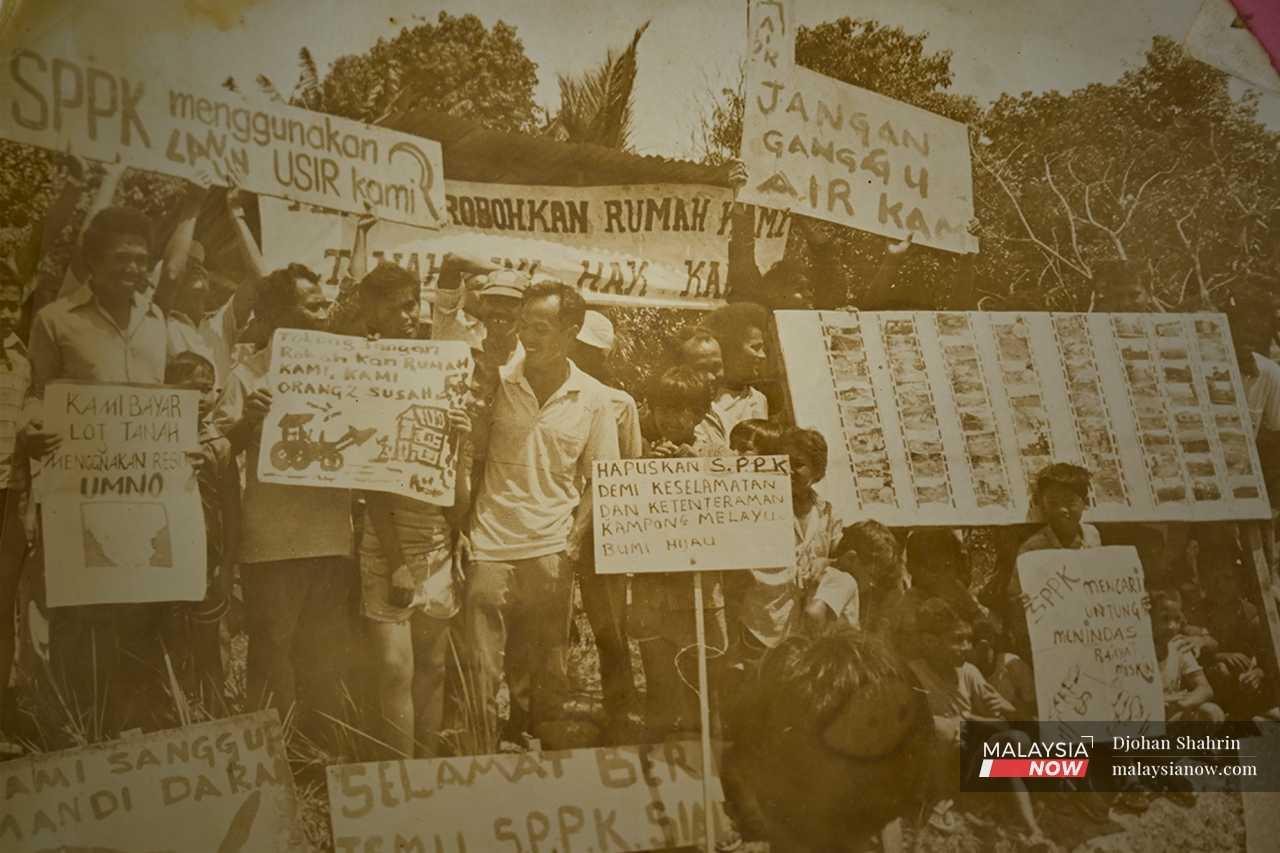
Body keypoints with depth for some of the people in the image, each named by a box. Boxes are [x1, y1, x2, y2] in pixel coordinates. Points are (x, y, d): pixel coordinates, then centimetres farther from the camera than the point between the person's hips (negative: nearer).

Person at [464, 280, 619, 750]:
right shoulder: (496, 382, 1)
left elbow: (598, 481, 7)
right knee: (480, 673, 0)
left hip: (549, 551, 0)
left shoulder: (593, 399, 2)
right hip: (489, 547, 0)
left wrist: (574, 540, -5)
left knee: (546, 675, 8)